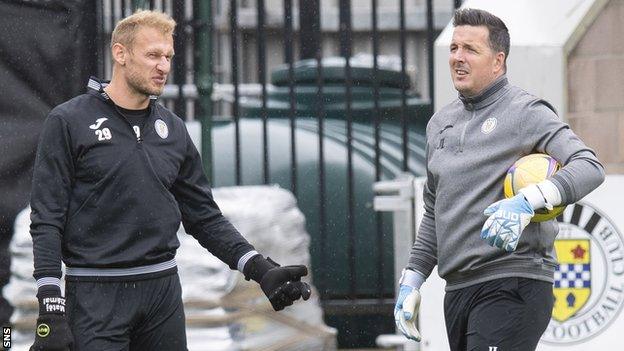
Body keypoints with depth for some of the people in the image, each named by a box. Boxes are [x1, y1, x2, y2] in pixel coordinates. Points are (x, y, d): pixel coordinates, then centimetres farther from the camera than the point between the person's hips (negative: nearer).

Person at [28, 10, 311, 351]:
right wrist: (51, 311, -15)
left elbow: (204, 216, 14)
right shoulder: (68, 121, -4)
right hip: (95, 294, -5)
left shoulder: (172, 128, 11)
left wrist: (260, 268, 1)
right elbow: (47, 220, -7)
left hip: (163, 292, 5)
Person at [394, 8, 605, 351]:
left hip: (511, 286, -7)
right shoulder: (440, 122, 19)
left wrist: (527, 201, -31)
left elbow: (590, 167, -16)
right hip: (457, 290, 7)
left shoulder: (525, 111, -3)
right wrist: (412, 278, 20)